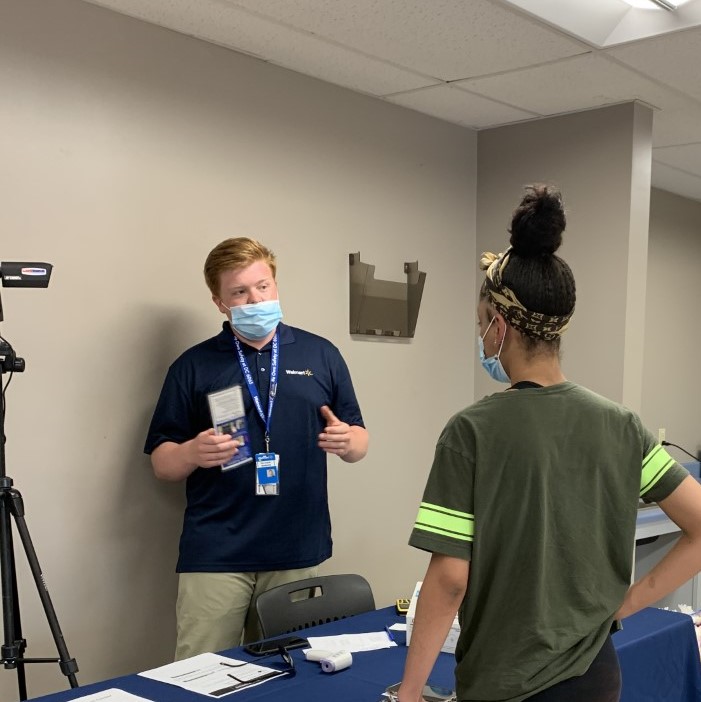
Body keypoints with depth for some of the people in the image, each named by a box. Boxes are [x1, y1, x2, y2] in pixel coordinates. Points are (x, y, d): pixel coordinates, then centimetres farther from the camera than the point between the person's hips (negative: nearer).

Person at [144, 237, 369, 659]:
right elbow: (161, 462, 5)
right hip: (215, 557, -1)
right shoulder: (193, 366, 5)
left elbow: (359, 442, 11)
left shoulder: (321, 354, 8)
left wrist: (346, 440, -12)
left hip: (300, 554, 1)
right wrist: (192, 453, -16)